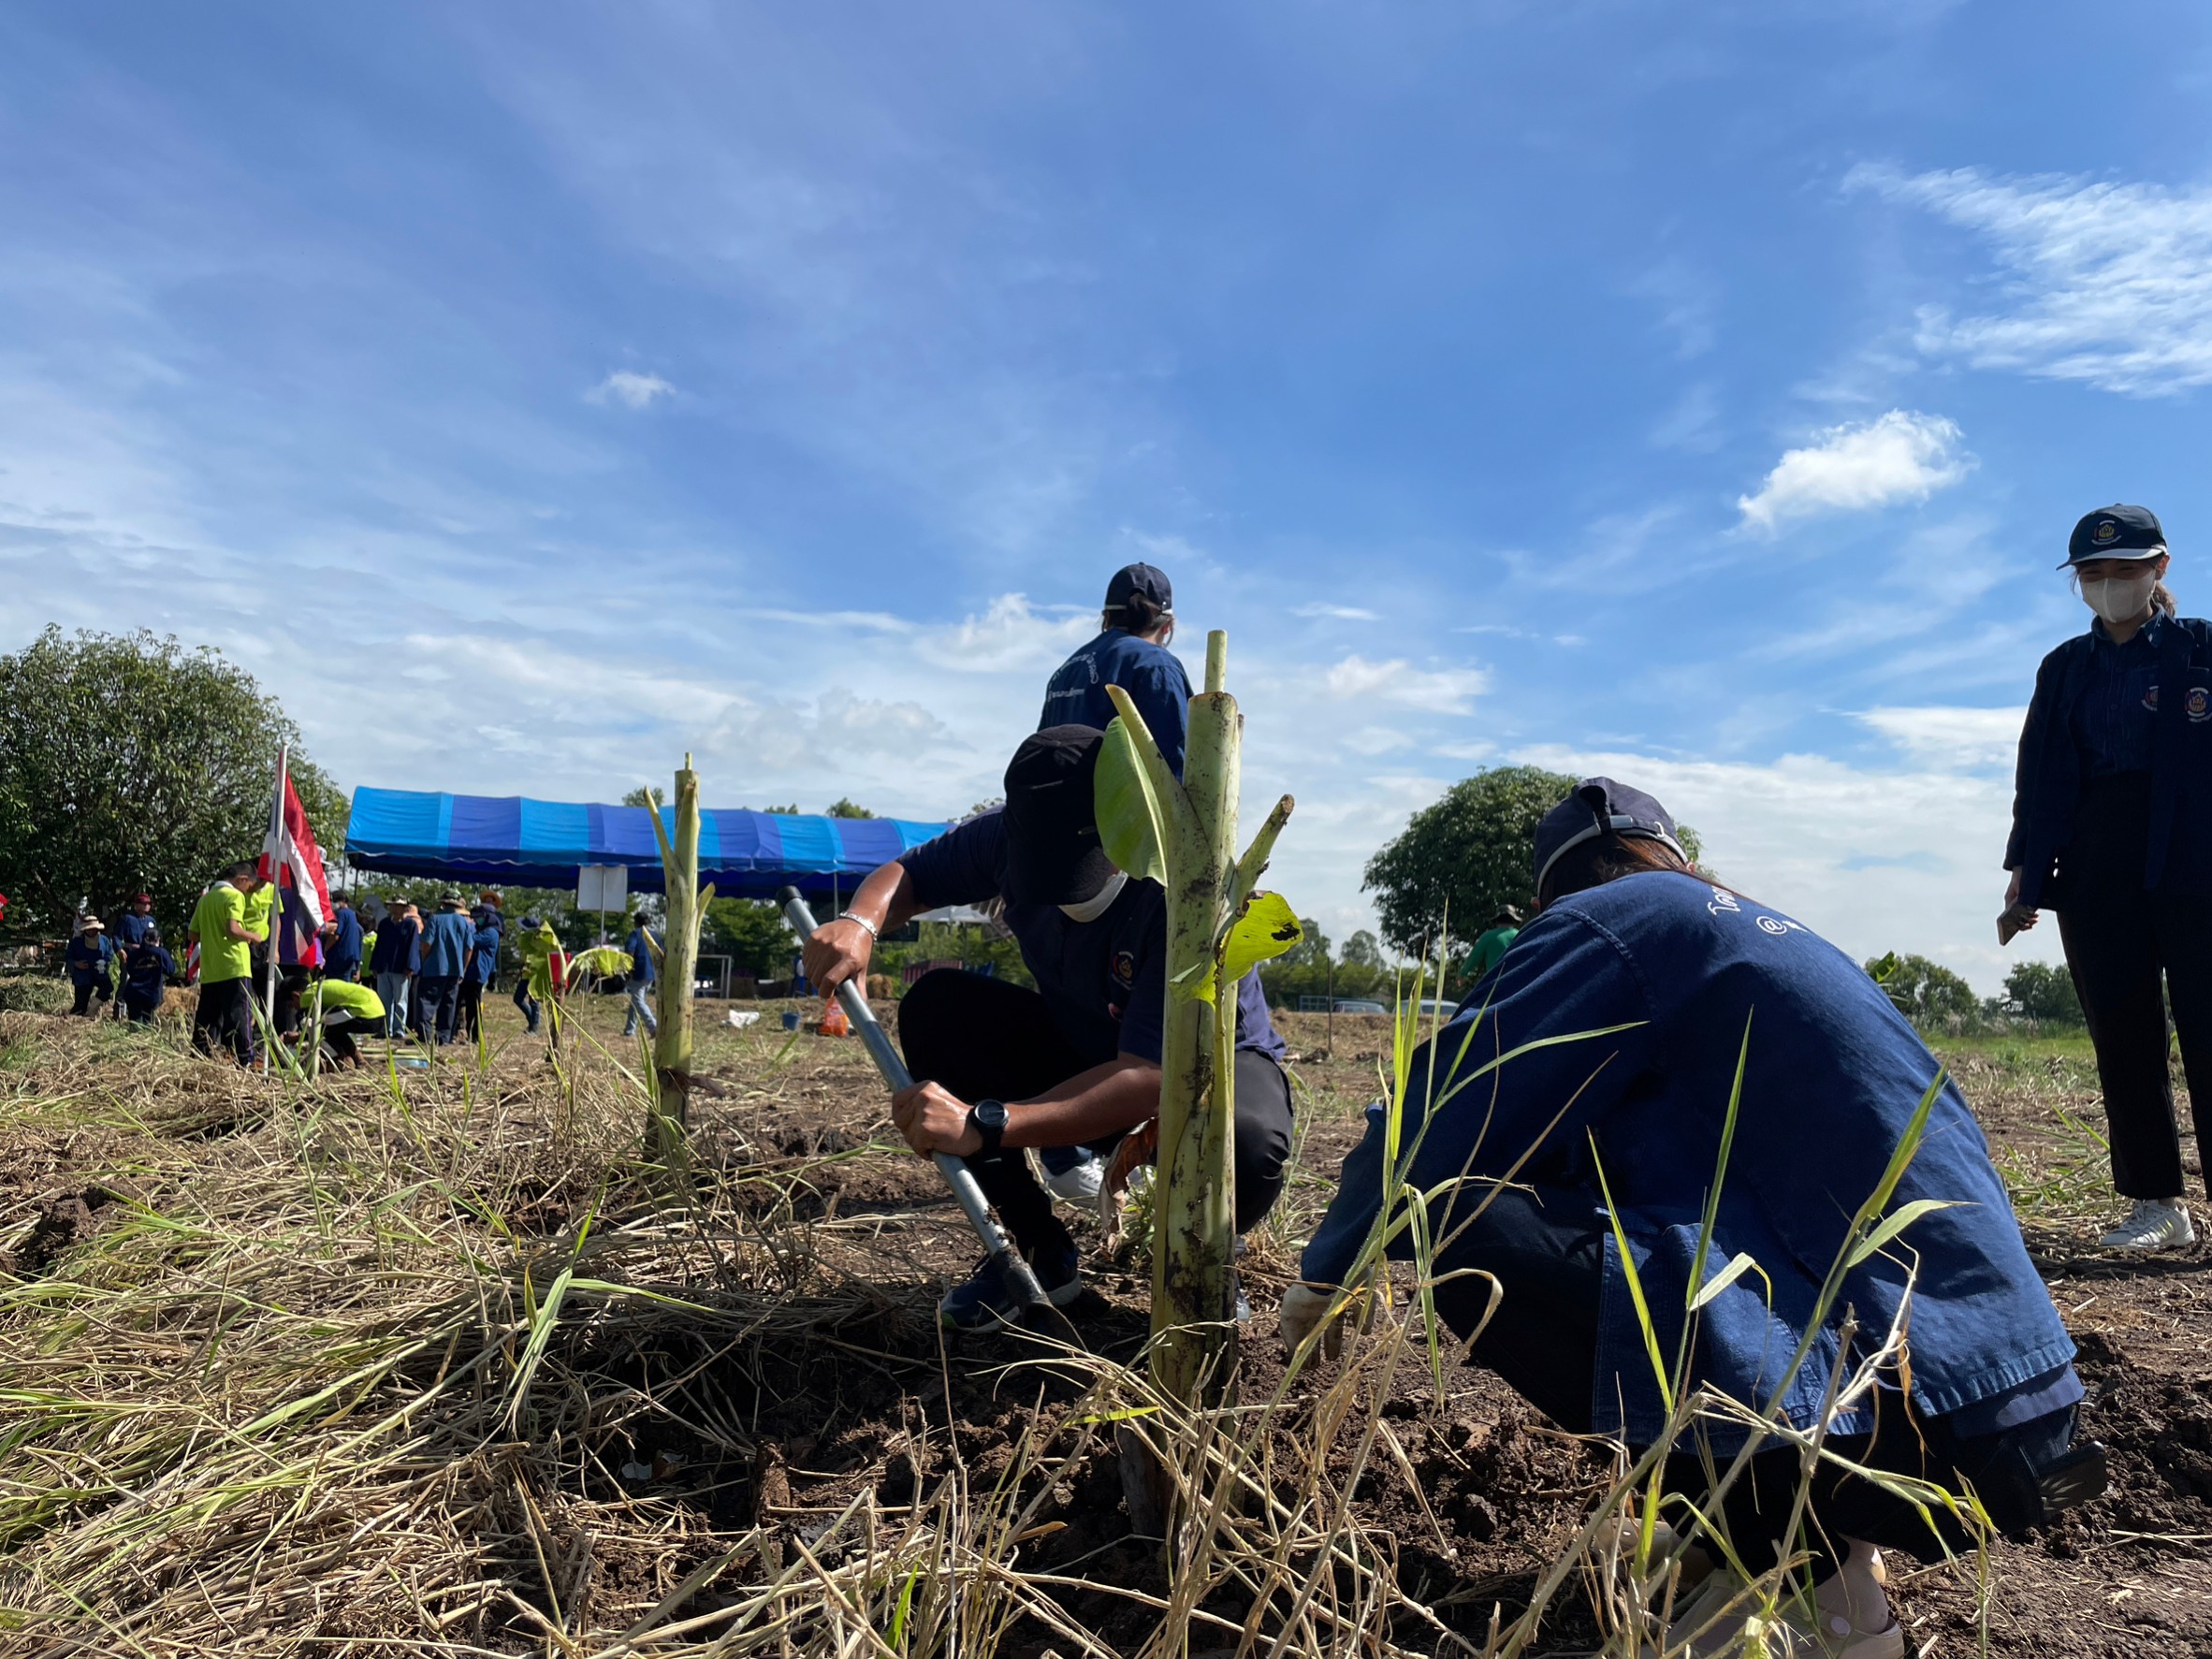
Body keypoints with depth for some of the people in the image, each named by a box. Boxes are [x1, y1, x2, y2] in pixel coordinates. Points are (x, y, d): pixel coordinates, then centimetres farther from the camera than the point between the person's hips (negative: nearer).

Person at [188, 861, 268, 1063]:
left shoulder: (206, 897, 17)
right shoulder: (235, 896, -6)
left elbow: (193, 935, 18)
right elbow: (233, 929, -19)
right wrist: (253, 936, -3)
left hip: (208, 971, 7)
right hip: (234, 969, -7)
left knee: (207, 1020, 11)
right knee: (239, 1016, -7)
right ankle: (245, 1060, -8)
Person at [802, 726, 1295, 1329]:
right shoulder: (1012, 836, -19)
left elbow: (1148, 1078, -40)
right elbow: (908, 875, -4)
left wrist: (985, 1126, -49)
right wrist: (860, 922, -29)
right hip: (1079, 1050, 5)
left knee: (1244, 1151, -40)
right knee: (935, 1004, -19)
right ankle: (1041, 1251, -6)